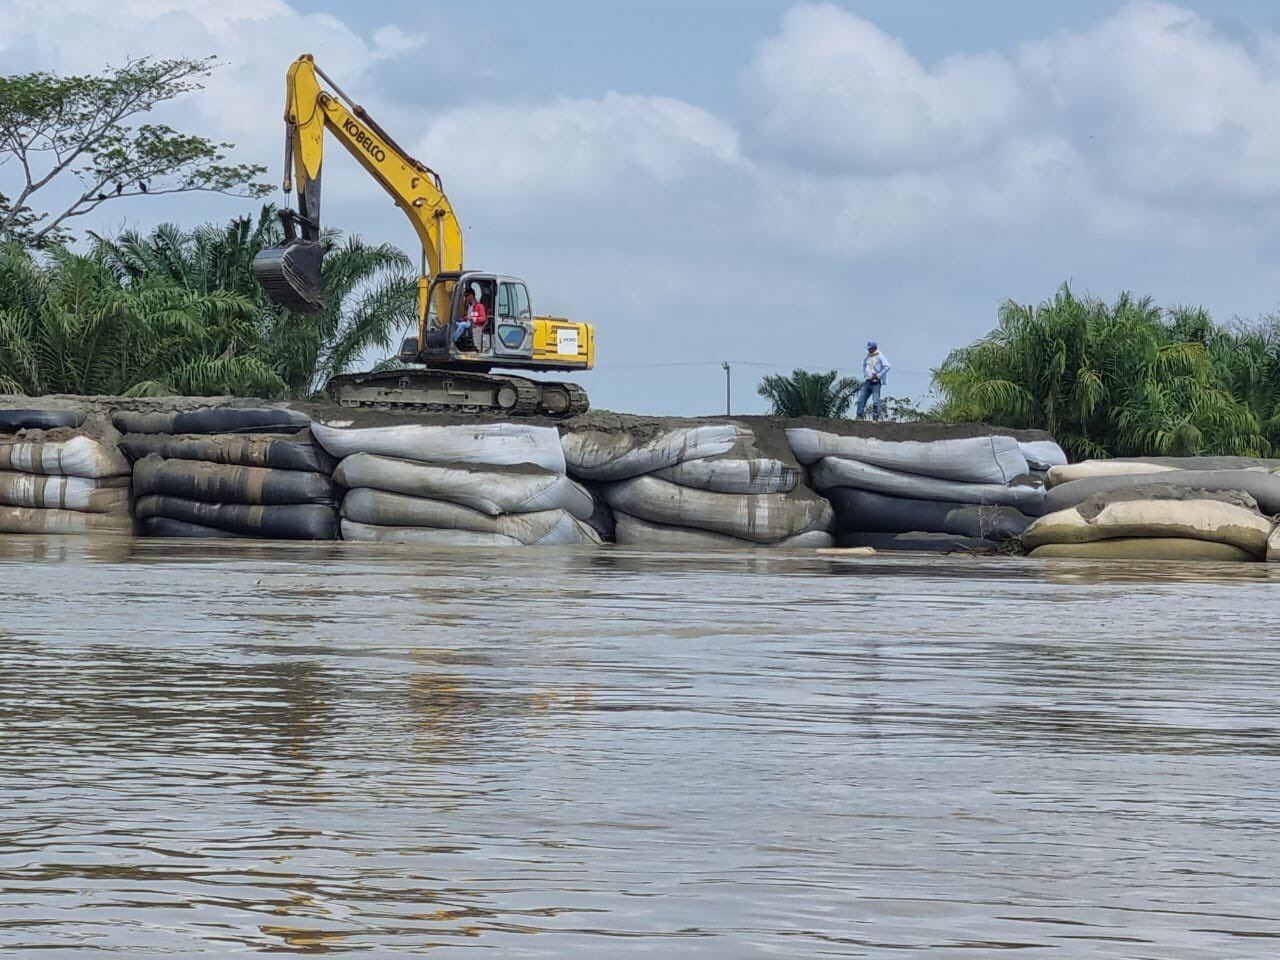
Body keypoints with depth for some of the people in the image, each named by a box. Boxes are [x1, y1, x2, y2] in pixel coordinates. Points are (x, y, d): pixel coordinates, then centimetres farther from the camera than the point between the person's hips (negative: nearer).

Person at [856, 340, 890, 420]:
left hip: (876, 382, -7)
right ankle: (859, 416, 4)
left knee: (875, 401, -7)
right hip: (867, 381, 7)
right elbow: (864, 365, 32)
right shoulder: (868, 356, 13)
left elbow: (887, 366, -19)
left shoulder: (879, 357, -9)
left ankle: (875, 418, -3)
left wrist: (878, 375, -19)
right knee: (861, 399, 1)